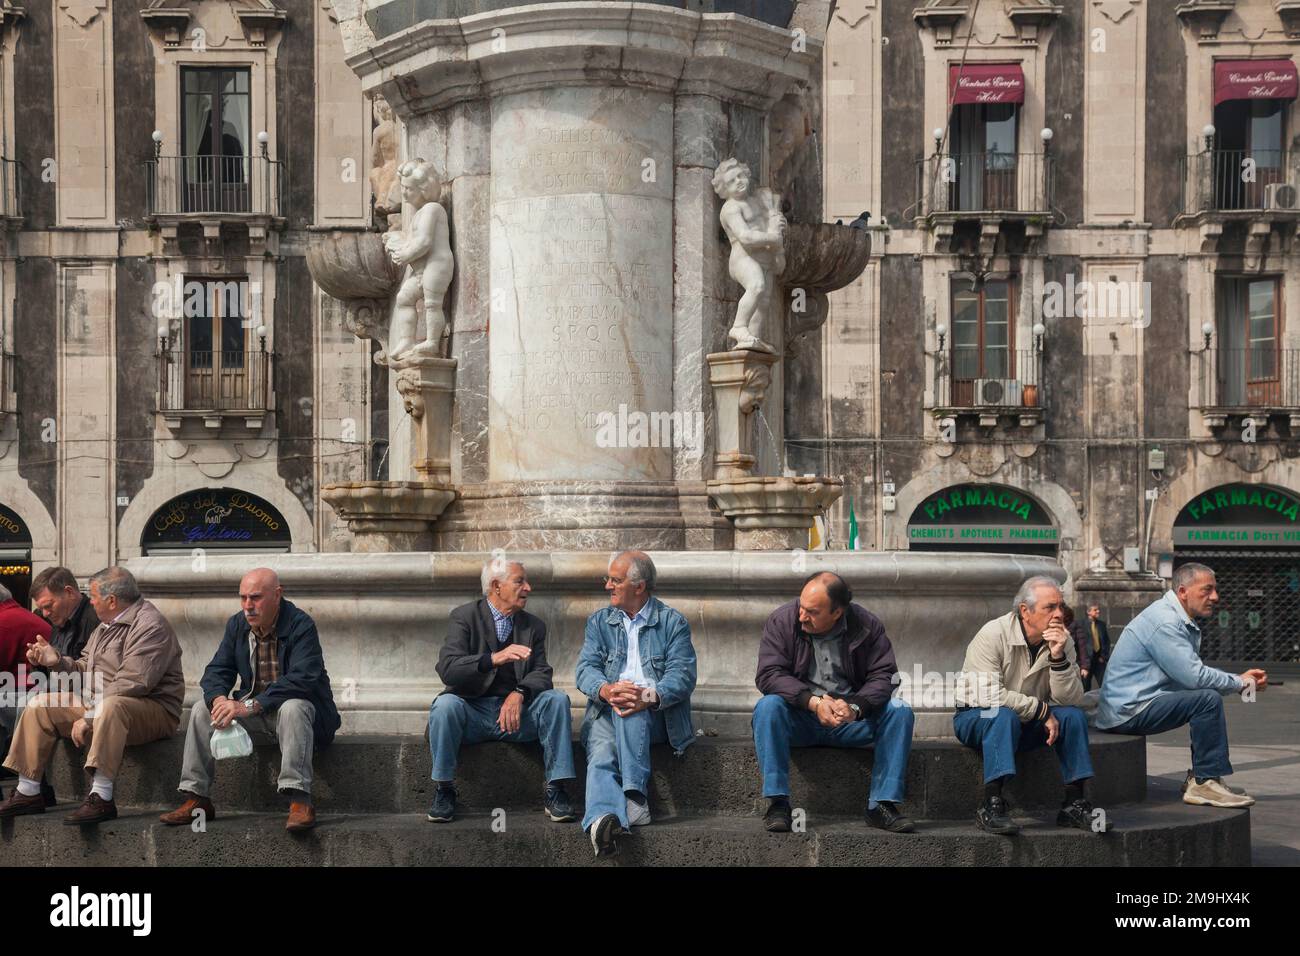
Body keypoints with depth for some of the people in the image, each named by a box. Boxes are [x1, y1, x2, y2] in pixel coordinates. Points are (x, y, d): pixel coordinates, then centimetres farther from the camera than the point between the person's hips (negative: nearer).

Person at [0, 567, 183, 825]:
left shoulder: (150, 626, -16)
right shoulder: (107, 626, 18)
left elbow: (131, 684, -25)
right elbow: (85, 672, 18)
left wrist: (88, 718, -24)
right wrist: (57, 661, 0)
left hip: (153, 710, -10)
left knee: (111, 705, -41)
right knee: (40, 704, 5)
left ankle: (101, 798, -42)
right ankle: (28, 792, 3)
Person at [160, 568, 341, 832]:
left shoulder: (301, 625, -19)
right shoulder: (237, 625, 3)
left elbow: (302, 679, -30)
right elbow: (217, 671, 1)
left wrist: (250, 706, -37)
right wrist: (219, 699, -25)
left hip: (299, 705, -6)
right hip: (252, 708, 6)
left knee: (292, 709, -39)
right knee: (201, 709, -10)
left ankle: (300, 801, -44)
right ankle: (197, 799, -11)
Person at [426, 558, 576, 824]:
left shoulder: (534, 625, 13)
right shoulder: (465, 616, -1)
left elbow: (542, 674, 1)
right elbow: (447, 669, -16)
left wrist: (520, 694, -23)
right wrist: (494, 659, -33)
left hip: (516, 712, 3)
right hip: (473, 711, -3)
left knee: (557, 699, -22)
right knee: (445, 704, -33)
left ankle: (555, 792, -20)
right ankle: (443, 790, -17)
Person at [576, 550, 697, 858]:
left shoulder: (672, 622, 8)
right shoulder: (599, 621, 18)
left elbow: (682, 674, -5)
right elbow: (586, 668, 4)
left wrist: (649, 696, -27)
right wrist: (606, 690, -21)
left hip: (655, 714, -2)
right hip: (606, 712, 2)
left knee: (631, 709, -37)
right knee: (601, 752, -31)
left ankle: (635, 795, -43)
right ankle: (604, 820, -58)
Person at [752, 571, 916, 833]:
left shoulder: (867, 625, -4)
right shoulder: (782, 621, -7)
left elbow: (884, 676, -10)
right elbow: (769, 674, -16)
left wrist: (855, 706, -30)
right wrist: (814, 702, -30)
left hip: (852, 720, 1)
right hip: (800, 719, -1)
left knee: (900, 711, -21)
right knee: (768, 707, -31)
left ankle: (882, 804, -19)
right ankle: (777, 803, -29)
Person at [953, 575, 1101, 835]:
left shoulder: (1062, 641, -3)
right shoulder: (993, 635, -18)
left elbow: (1070, 700, -11)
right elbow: (989, 695, -27)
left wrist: (1058, 658, -25)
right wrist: (1041, 710, -22)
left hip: (1027, 724, 5)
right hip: (977, 718, -5)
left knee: (1073, 715, -19)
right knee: (1004, 715, -37)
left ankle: (1075, 804, -15)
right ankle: (992, 807, -40)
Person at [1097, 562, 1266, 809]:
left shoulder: (1182, 622, 16)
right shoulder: (1164, 622, -18)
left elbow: (1192, 674, 15)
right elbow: (1194, 676, -22)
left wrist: (1242, 679, 3)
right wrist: (1241, 683, -9)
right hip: (1127, 712, -11)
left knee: (1211, 696, 18)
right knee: (1208, 699, -22)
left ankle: (1199, 777, 18)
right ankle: (1206, 782, -15)